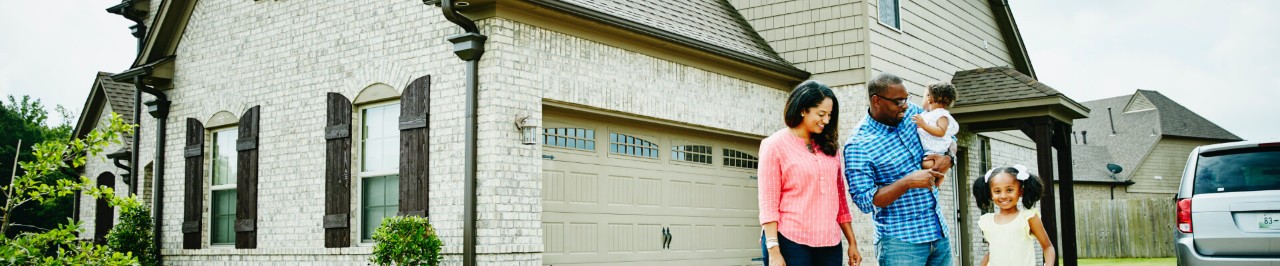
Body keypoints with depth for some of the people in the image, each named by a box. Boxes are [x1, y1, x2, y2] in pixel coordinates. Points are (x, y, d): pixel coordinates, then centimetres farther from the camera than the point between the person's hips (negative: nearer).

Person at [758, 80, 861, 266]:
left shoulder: (828, 147, 16)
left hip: (829, 244, 5)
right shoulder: (775, 145, -1)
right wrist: (773, 250, -15)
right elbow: (768, 203, -7)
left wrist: (852, 242, 14)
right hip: (790, 243, -5)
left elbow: (839, 197, 18)